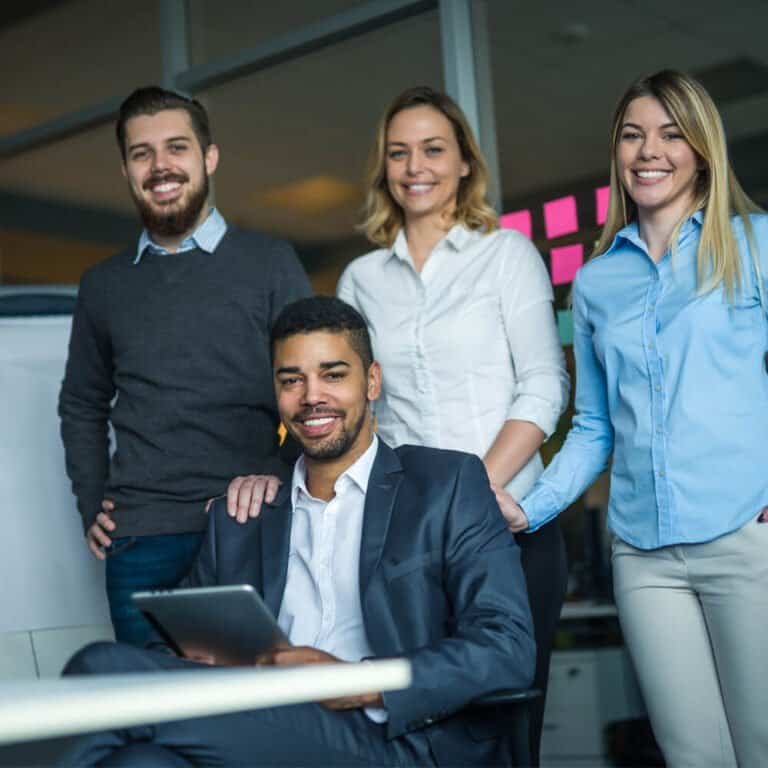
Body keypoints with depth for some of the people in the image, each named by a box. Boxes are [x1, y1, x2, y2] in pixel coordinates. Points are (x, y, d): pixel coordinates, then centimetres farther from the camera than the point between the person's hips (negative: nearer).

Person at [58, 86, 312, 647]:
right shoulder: (103, 286, 13)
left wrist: (282, 477, -10)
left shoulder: (270, 263, 4)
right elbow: (82, 406, 22)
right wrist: (91, 508, 12)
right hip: (140, 544, 3)